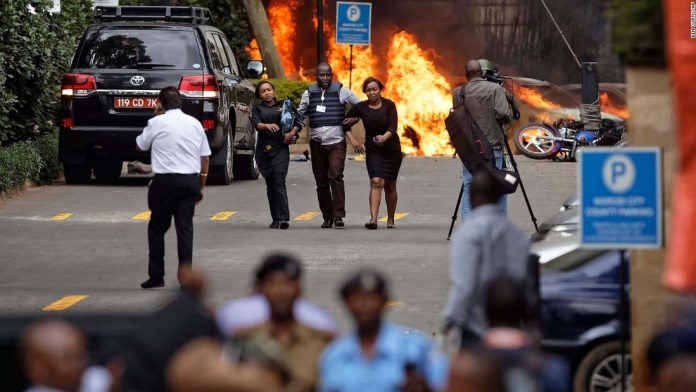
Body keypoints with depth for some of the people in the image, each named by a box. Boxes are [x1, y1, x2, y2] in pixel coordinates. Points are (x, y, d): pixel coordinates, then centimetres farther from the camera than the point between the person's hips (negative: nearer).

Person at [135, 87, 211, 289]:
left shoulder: (156, 123, -5)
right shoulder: (194, 123, 7)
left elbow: (141, 145, 11)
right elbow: (205, 157, 11)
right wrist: (201, 187, 19)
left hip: (165, 180, -3)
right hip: (190, 180, 3)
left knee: (157, 227, 9)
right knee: (185, 228, 3)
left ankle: (156, 276, 8)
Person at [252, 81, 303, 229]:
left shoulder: (283, 106, 10)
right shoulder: (258, 109, 10)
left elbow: (299, 120, 8)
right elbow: (256, 124, -9)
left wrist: (292, 133, -9)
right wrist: (267, 126, -30)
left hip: (281, 149, -2)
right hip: (263, 150, 2)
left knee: (279, 183, -14)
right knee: (270, 185, 7)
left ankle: (283, 218, -20)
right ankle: (275, 219, 12)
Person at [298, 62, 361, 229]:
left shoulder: (341, 91, 4)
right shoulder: (309, 93, 9)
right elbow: (300, 114, 17)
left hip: (336, 141, -3)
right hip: (317, 143, 3)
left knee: (335, 175, -19)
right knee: (321, 182, 5)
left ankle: (339, 215, -20)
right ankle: (327, 217, 13)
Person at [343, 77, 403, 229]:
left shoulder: (389, 105, -8)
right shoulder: (360, 108, -3)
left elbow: (393, 127, -18)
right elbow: (345, 124, 8)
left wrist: (384, 137, -38)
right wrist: (352, 141, -6)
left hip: (392, 150, 0)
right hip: (373, 152, 0)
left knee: (390, 186, 9)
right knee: (376, 182, -20)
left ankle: (390, 219, 28)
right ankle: (373, 219, -29)